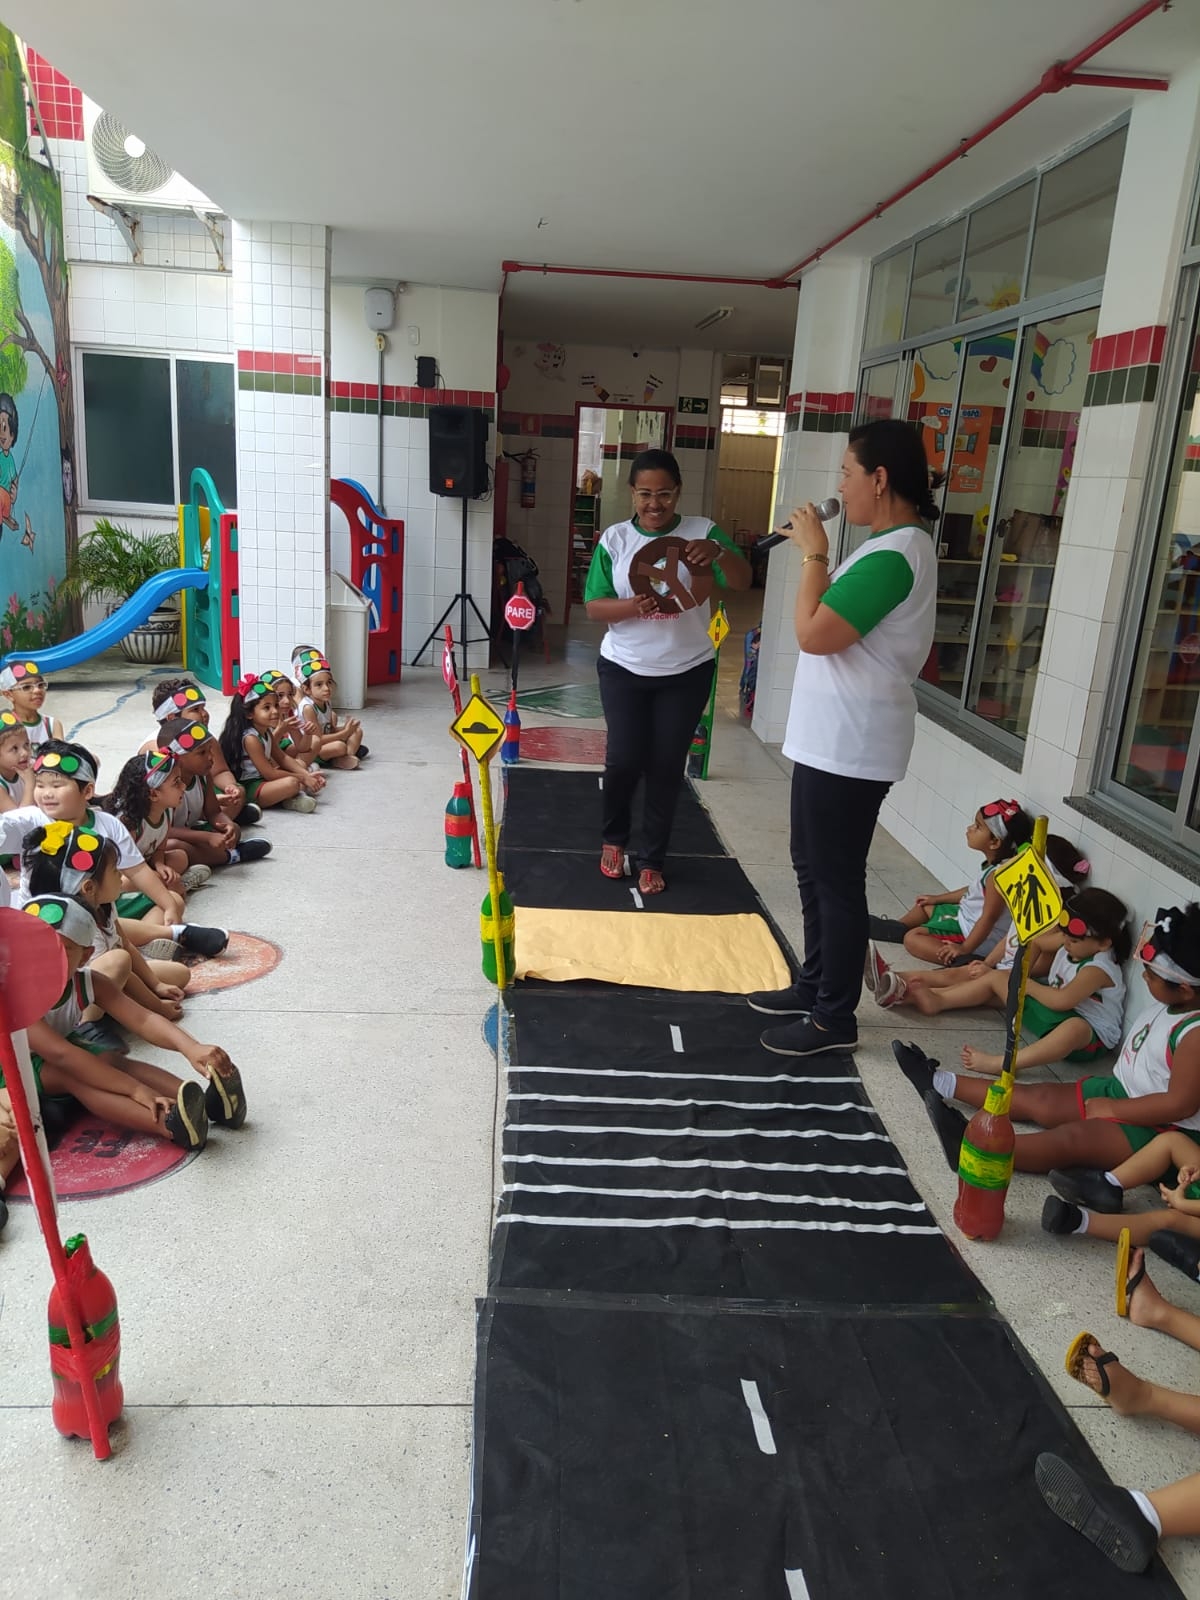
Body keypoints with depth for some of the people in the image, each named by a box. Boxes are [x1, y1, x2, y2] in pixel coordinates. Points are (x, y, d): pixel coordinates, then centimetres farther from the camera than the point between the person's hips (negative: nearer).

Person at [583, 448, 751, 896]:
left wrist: (719, 552, -34)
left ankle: (652, 859, 20)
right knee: (624, 759, -2)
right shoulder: (615, 538, -1)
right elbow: (594, 606, -4)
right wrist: (633, 606, -24)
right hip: (624, 669, 0)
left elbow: (743, 581, -14)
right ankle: (614, 839, 27)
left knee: (667, 766, 4)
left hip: (686, 672, 0)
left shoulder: (701, 531, -4)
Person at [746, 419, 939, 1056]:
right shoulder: (893, 546, 14)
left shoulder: (894, 554, -21)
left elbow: (815, 634, -24)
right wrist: (817, 556, 11)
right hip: (832, 738, 11)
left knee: (836, 880, 0)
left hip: (850, 746, -11)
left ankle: (835, 1018, 13)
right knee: (813, 868, 20)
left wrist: (814, 554, -14)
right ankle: (814, 986, 34)